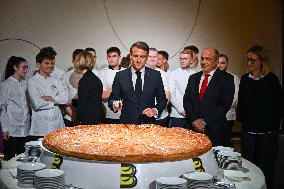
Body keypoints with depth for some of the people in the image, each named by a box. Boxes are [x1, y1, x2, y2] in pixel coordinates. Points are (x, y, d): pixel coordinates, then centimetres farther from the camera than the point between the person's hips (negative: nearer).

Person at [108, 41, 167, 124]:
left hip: (148, 124, 0)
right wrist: (114, 104, -19)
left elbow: (162, 100, 5)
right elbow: (112, 99, 3)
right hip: (127, 123, 0)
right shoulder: (120, 76, 1)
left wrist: (156, 111, -13)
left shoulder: (156, 75, 2)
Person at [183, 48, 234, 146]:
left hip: (214, 131, -3)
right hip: (193, 128, 3)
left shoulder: (226, 78, -1)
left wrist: (205, 121, -12)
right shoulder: (193, 78, 14)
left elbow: (225, 104, -9)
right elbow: (186, 100, 8)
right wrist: (194, 120, -7)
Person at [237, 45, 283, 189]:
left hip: (267, 130, -4)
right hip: (248, 129, 4)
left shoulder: (271, 79, -5)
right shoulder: (245, 79, 7)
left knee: (266, 166, 1)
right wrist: (241, 118, 7)